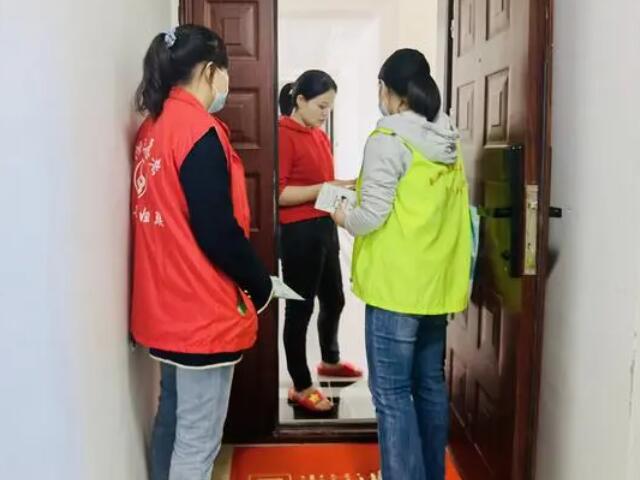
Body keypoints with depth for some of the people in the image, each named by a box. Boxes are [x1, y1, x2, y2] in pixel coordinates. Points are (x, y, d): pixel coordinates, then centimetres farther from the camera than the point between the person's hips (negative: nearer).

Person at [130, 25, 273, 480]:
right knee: (198, 439, 1)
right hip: (202, 310, -9)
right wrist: (261, 285, -6)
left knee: (173, 420, 20)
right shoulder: (199, 132, -18)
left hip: (167, 304, 9)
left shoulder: (153, 127, 8)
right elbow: (218, 233, -21)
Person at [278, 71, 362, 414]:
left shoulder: (320, 136, 14)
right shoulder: (284, 134, -13)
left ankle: (330, 361, 45)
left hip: (325, 228, 9)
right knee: (300, 308, 0)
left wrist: (344, 186, 5)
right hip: (298, 233, -9)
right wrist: (326, 189, -23)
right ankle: (301, 387, 13)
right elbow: (278, 193, -19)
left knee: (334, 299, 22)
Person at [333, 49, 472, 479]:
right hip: (437, 283, 8)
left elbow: (372, 217, -17)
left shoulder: (389, 140, -13)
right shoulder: (448, 142, 9)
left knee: (392, 394, 0)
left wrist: (343, 217, 4)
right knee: (430, 386, 16)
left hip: (397, 286, -8)